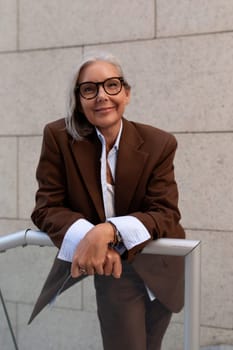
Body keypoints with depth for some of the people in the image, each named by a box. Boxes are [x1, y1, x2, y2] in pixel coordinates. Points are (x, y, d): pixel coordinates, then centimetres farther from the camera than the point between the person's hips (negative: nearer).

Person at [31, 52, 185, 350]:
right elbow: (46, 207, -15)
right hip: (112, 269, -2)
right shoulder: (59, 138, -17)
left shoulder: (159, 144, -16)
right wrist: (89, 237, -35)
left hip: (162, 269, 2)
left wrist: (107, 231, -39)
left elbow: (166, 214, -20)